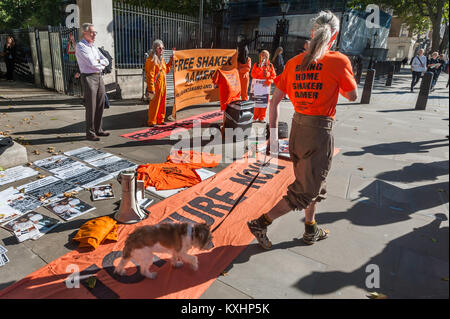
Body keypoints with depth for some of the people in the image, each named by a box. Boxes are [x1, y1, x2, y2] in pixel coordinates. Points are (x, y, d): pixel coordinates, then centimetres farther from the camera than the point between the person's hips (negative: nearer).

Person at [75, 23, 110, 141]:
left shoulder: (93, 46, 19)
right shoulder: (80, 46, -7)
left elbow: (106, 61, 12)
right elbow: (91, 64, -17)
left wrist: (98, 62, -7)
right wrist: (101, 65, 2)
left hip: (99, 76, 8)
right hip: (89, 77, -8)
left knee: (100, 105, 9)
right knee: (91, 106, -6)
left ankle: (98, 129, 19)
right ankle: (90, 133, 1)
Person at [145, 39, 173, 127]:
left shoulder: (161, 59, 15)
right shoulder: (151, 60, -12)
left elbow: (166, 71, 25)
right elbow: (150, 75, -17)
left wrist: (170, 62, 14)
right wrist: (151, 89, -21)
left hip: (163, 85, 9)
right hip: (156, 86, -9)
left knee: (162, 103, 13)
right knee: (154, 104, -3)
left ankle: (160, 120, 25)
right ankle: (151, 122, 6)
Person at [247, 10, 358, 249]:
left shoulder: (294, 62, 4)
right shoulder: (339, 61, -9)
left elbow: (274, 101, 2)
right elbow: (352, 96, 3)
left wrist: (273, 135, 6)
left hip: (297, 128, 6)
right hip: (320, 132, -6)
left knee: (312, 182, 23)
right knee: (306, 191, 7)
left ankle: (311, 231, 37)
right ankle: (261, 223, 6)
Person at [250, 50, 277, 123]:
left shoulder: (270, 65, 9)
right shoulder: (256, 65, 4)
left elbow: (273, 75, 8)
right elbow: (253, 75, -5)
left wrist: (269, 81, -8)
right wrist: (259, 68, -16)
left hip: (266, 86, 2)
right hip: (257, 86, -2)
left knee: (264, 103, 2)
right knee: (257, 102, -4)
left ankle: (261, 118, 12)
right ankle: (255, 118, 8)